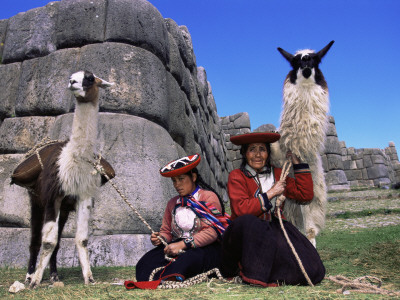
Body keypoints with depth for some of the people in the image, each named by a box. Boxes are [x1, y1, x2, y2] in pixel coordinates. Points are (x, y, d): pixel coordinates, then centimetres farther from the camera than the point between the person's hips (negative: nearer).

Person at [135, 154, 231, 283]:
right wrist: (160, 239, -4)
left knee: (189, 259, -39)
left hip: (205, 248, -5)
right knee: (147, 260, -22)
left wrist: (183, 244, -19)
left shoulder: (208, 197, 0)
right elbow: (166, 231, 22)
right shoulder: (172, 203, 20)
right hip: (178, 247, 6)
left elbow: (211, 231, -12)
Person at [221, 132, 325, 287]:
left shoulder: (277, 174, 14)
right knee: (246, 221, -40)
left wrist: (297, 163, 9)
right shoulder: (236, 176, -3)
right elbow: (241, 210, -18)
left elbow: (306, 195, 8)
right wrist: (270, 194, -12)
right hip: (246, 233, -3)